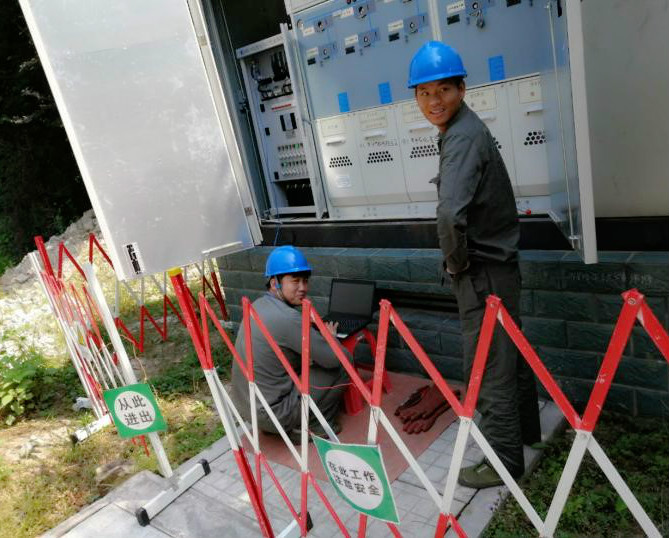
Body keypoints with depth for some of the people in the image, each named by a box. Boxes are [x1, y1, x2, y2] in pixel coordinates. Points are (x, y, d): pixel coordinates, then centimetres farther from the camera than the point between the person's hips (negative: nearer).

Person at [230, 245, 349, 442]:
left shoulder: (258, 305, 3)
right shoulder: (288, 318, -25)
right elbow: (335, 358, -16)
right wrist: (331, 337, 4)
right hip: (271, 414, -9)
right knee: (342, 368, -3)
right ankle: (316, 426, 11)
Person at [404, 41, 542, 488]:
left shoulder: (463, 136, -20)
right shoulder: (466, 129, 11)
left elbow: (451, 213, -37)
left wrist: (456, 262, -20)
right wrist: (461, 260, 13)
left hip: (484, 272, -10)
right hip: (498, 264, 10)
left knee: (488, 368, 3)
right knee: (511, 355, 23)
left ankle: (504, 460, 20)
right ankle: (525, 430, 42)